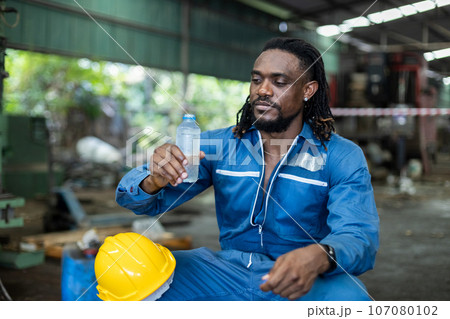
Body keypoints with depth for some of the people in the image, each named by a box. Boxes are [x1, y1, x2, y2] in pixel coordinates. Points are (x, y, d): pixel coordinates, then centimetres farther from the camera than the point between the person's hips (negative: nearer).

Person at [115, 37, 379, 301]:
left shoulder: (342, 157, -5)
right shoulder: (217, 145, 2)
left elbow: (360, 237, -16)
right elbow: (135, 199, 1)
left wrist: (320, 257, -41)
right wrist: (154, 180, -25)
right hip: (229, 272, 3)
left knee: (349, 296, -36)